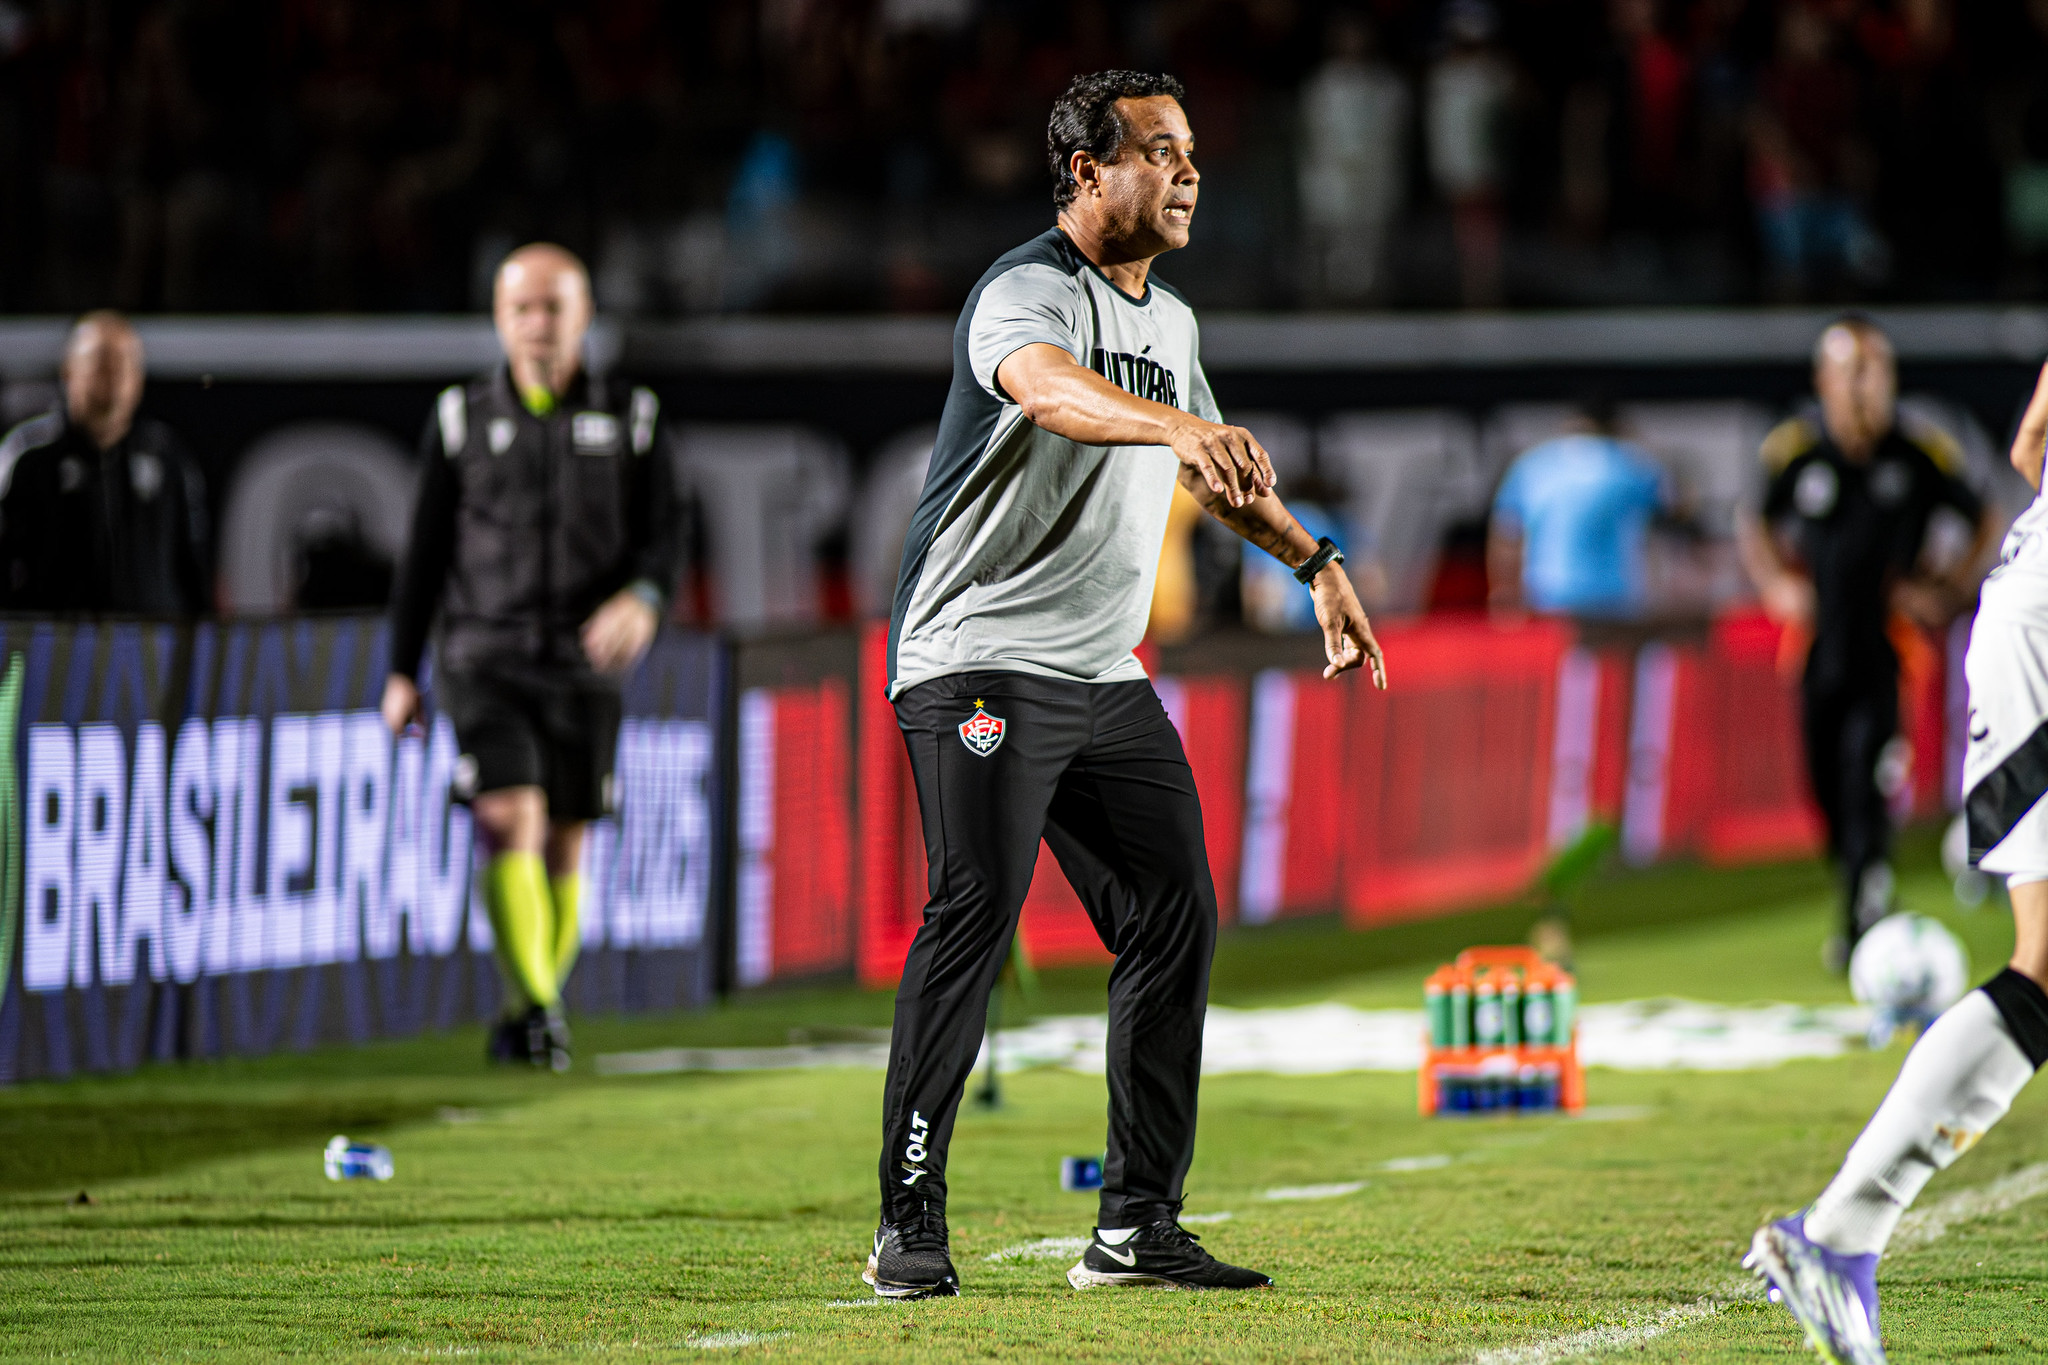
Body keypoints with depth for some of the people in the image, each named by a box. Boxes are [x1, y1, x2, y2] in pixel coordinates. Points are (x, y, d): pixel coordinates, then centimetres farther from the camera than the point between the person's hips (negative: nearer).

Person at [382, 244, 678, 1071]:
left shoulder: (631, 421, 7)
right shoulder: (462, 420, 7)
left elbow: (660, 537, 3)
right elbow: (425, 552, 10)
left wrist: (642, 598, -20)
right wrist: (402, 671, 7)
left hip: (583, 663, 1)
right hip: (484, 658, -1)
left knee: (565, 848, 4)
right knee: (513, 821, -19)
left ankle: (527, 1021, 18)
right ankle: (537, 1005, -22)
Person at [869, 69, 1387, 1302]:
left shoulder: (1172, 321, 15)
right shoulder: (1028, 291, -13)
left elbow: (1213, 470, 33)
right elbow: (1052, 389, -38)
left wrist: (1314, 561, 29)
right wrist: (1184, 427, -54)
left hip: (1108, 678, 9)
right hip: (982, 666, -9)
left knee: (1175, 920, 4)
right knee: (977, 911, -17)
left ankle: (1138, 1225, 10)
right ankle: (910, 1225, -13)